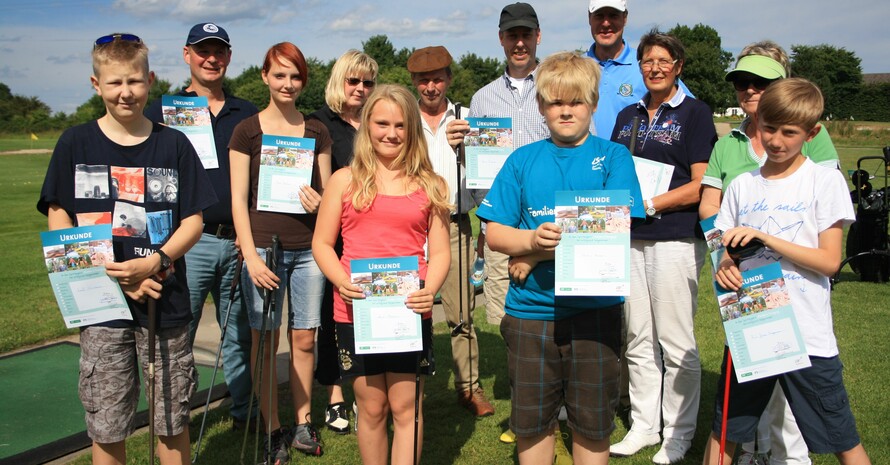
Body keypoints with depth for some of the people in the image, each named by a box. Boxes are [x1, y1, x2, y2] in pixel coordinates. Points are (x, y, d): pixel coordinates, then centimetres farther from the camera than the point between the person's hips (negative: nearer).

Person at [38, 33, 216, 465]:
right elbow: (59, 223, 0)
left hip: (165, 300, 0)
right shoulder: (75, 143, 2)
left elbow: (192, 222, 2)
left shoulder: (173, 144, 3)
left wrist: (153, 263, -16)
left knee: (172, 421, 9)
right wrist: (114, 276, -12)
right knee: (106, 425, 8)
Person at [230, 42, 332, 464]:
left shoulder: (316, 132, 9)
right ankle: (272, 431, 17)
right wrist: (251, 256, -10)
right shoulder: (247, 131, 1)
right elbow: (239, 199, -1)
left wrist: (320, 203, -11)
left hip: (308, 249, 2)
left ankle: (303, 423, 23)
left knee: (304, 338, 8)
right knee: (264, 341, 4)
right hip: (264, 247, -2)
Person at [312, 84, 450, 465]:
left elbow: (440, 251, 6)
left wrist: (430, 290, -13)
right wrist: (341, 281, -13)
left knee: (406, 406, 3)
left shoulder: (430, 185, 9)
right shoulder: (345, 180, 7)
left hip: (410, 310, 0)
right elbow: (322, 243, 6)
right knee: (372, 407, 10)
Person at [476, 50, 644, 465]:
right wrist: (534, 239, -19)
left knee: (592, 425, 12)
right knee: (530, 422, 15)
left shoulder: (613, 157, 0)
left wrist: (536, 254, -16)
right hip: (530, 311, 2)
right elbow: (495, 233, 3)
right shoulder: (522, 160, 6)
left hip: (594, 310, -2)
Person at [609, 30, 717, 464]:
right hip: (629, 238, 5)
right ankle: (643, 425, 24)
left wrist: (649, 204, -14)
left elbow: (700, 186, -8)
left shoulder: (695, 112, -1)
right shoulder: (628, 115, 16)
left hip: (675, 239, -5)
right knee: (638, 341, 11)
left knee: (676, 343, 2)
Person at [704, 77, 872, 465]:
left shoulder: (825, 180, -4)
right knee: (724, 431, 13)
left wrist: (765, 237, -20)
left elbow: (830, 260, -10)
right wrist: (723, 268, -13)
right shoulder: (742, 185, 6)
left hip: (808, 334, -3)